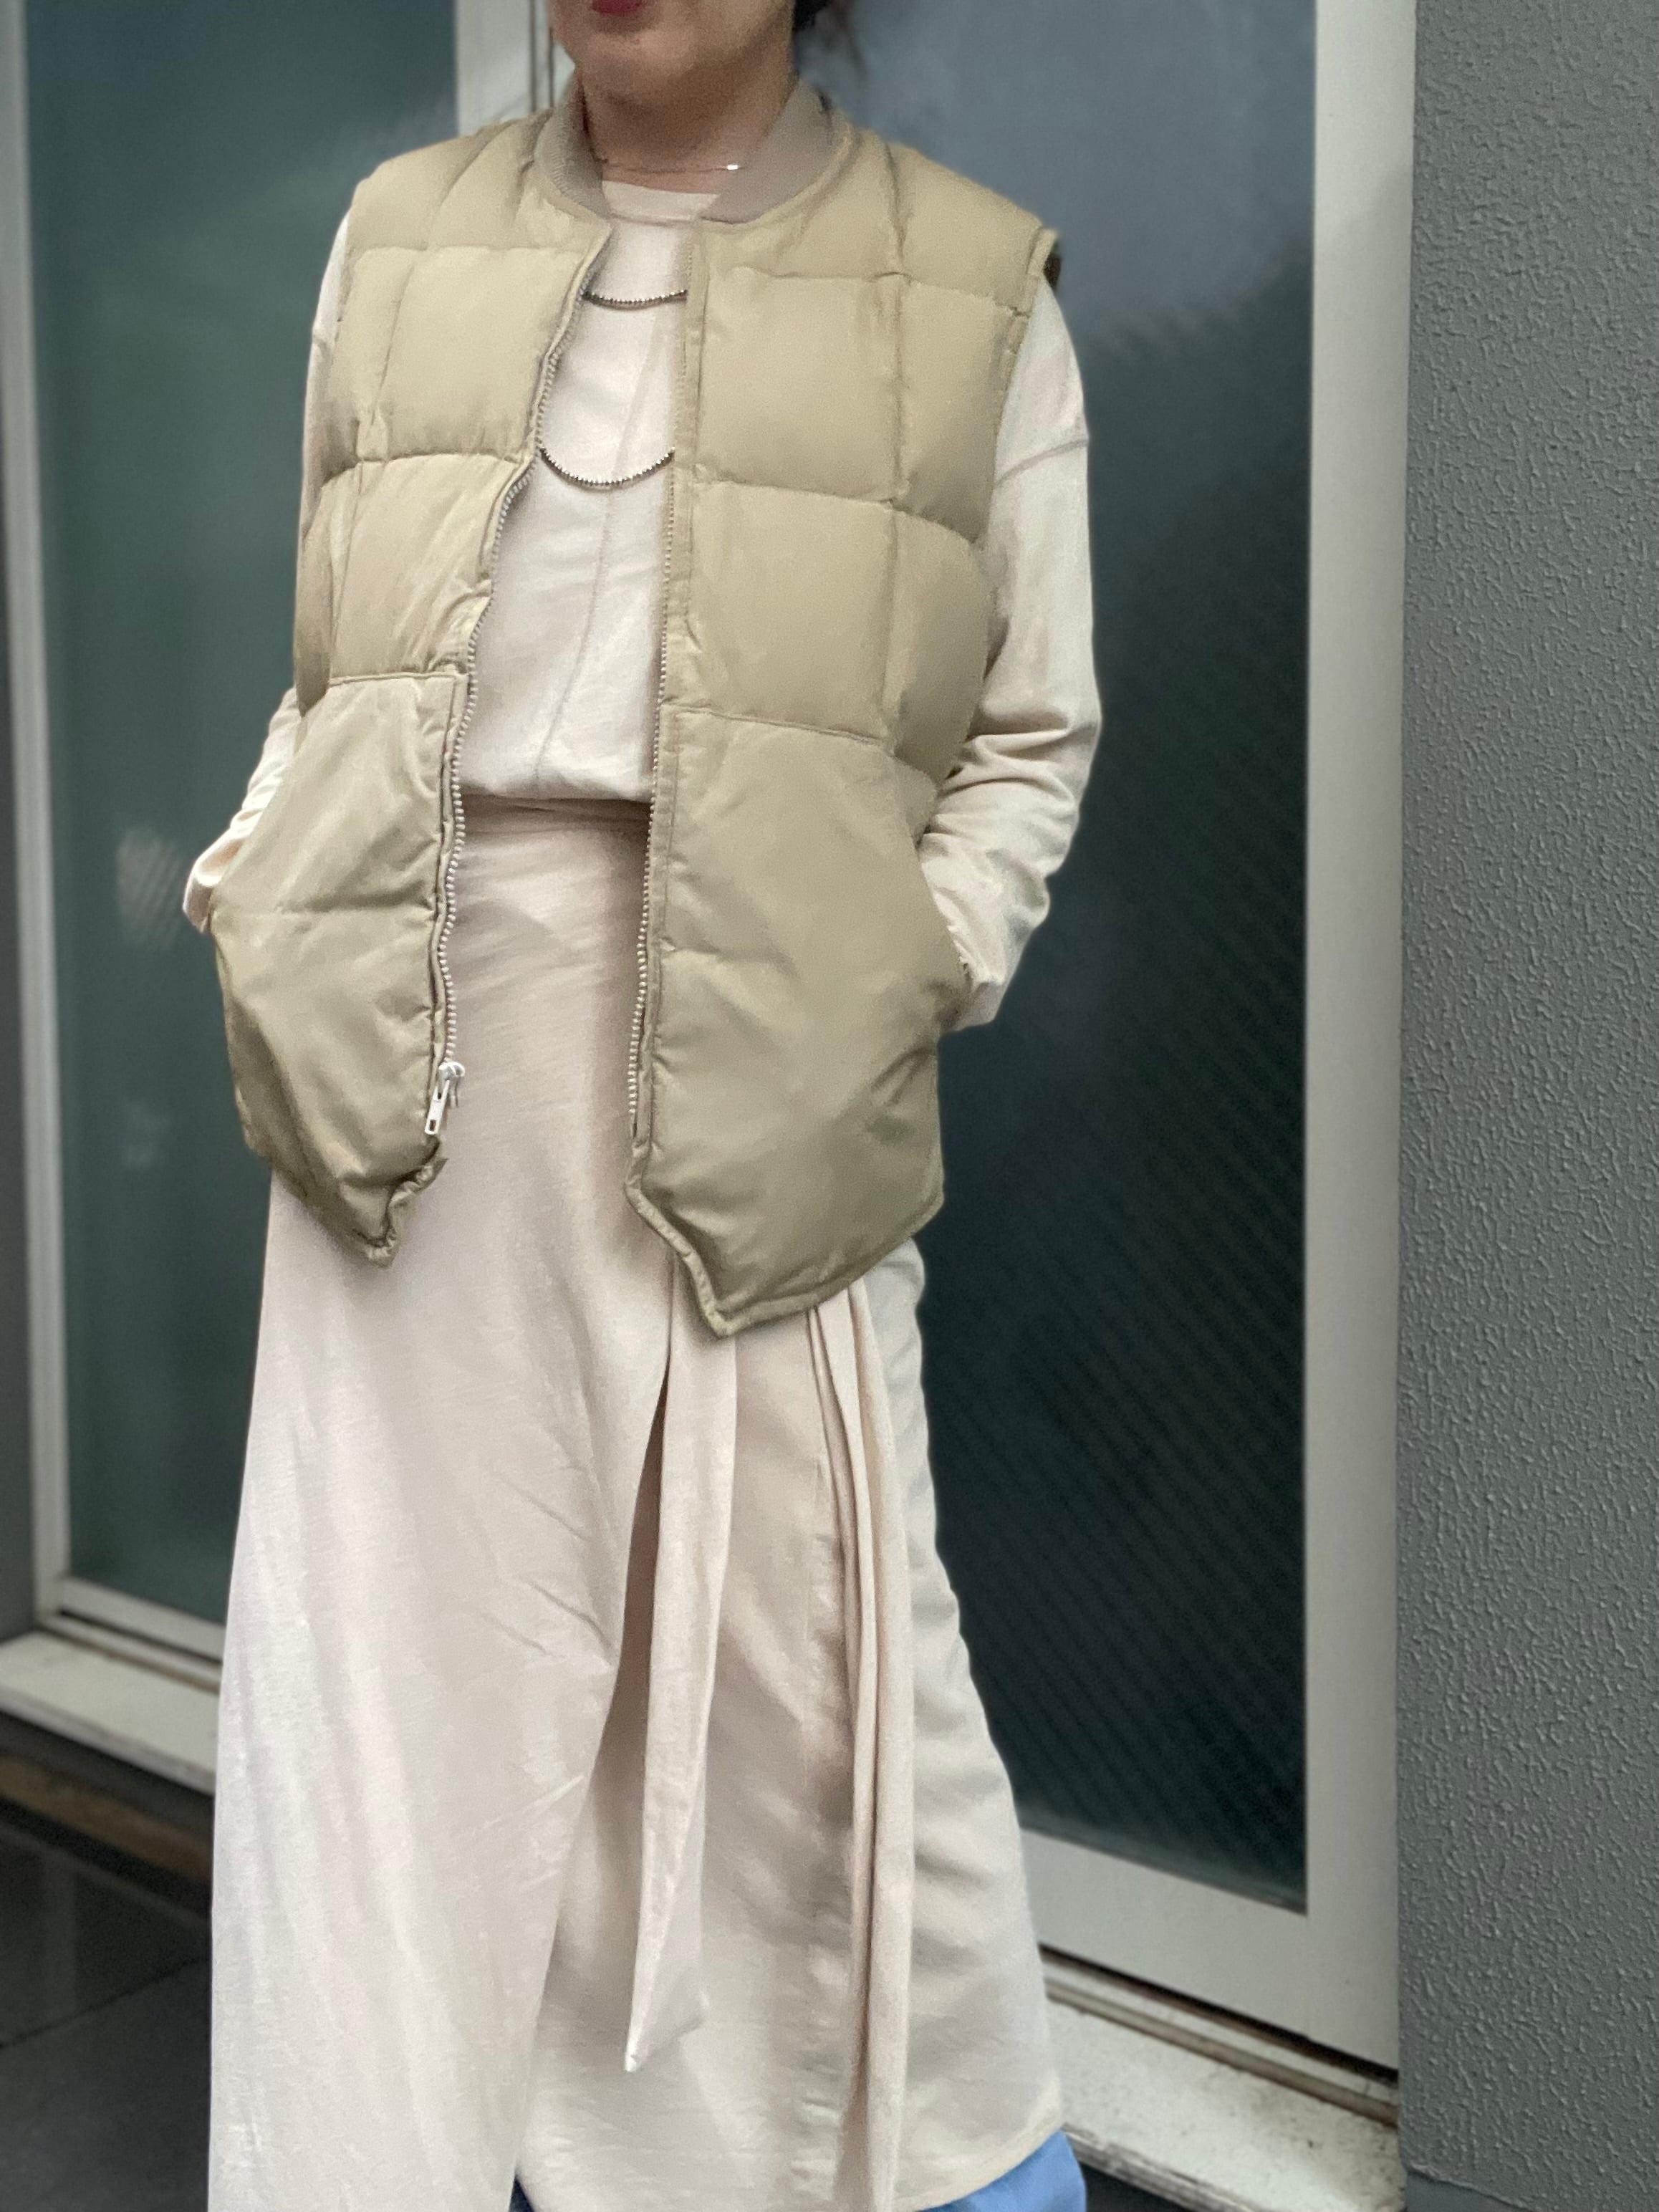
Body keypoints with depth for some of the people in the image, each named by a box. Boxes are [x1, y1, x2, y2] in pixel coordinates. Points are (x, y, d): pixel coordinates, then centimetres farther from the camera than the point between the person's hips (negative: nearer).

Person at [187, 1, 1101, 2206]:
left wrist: (908, 970, -8)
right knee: (387, 1636, 7)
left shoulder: (971, 282, 6)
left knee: (800, 1641, 4)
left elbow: (1031, 736, 6)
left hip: (750, 1069, -2)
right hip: (411, 1046, 3)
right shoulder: (400, 232, 15)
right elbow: (331, 665, 18)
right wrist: (257, 886, 4)